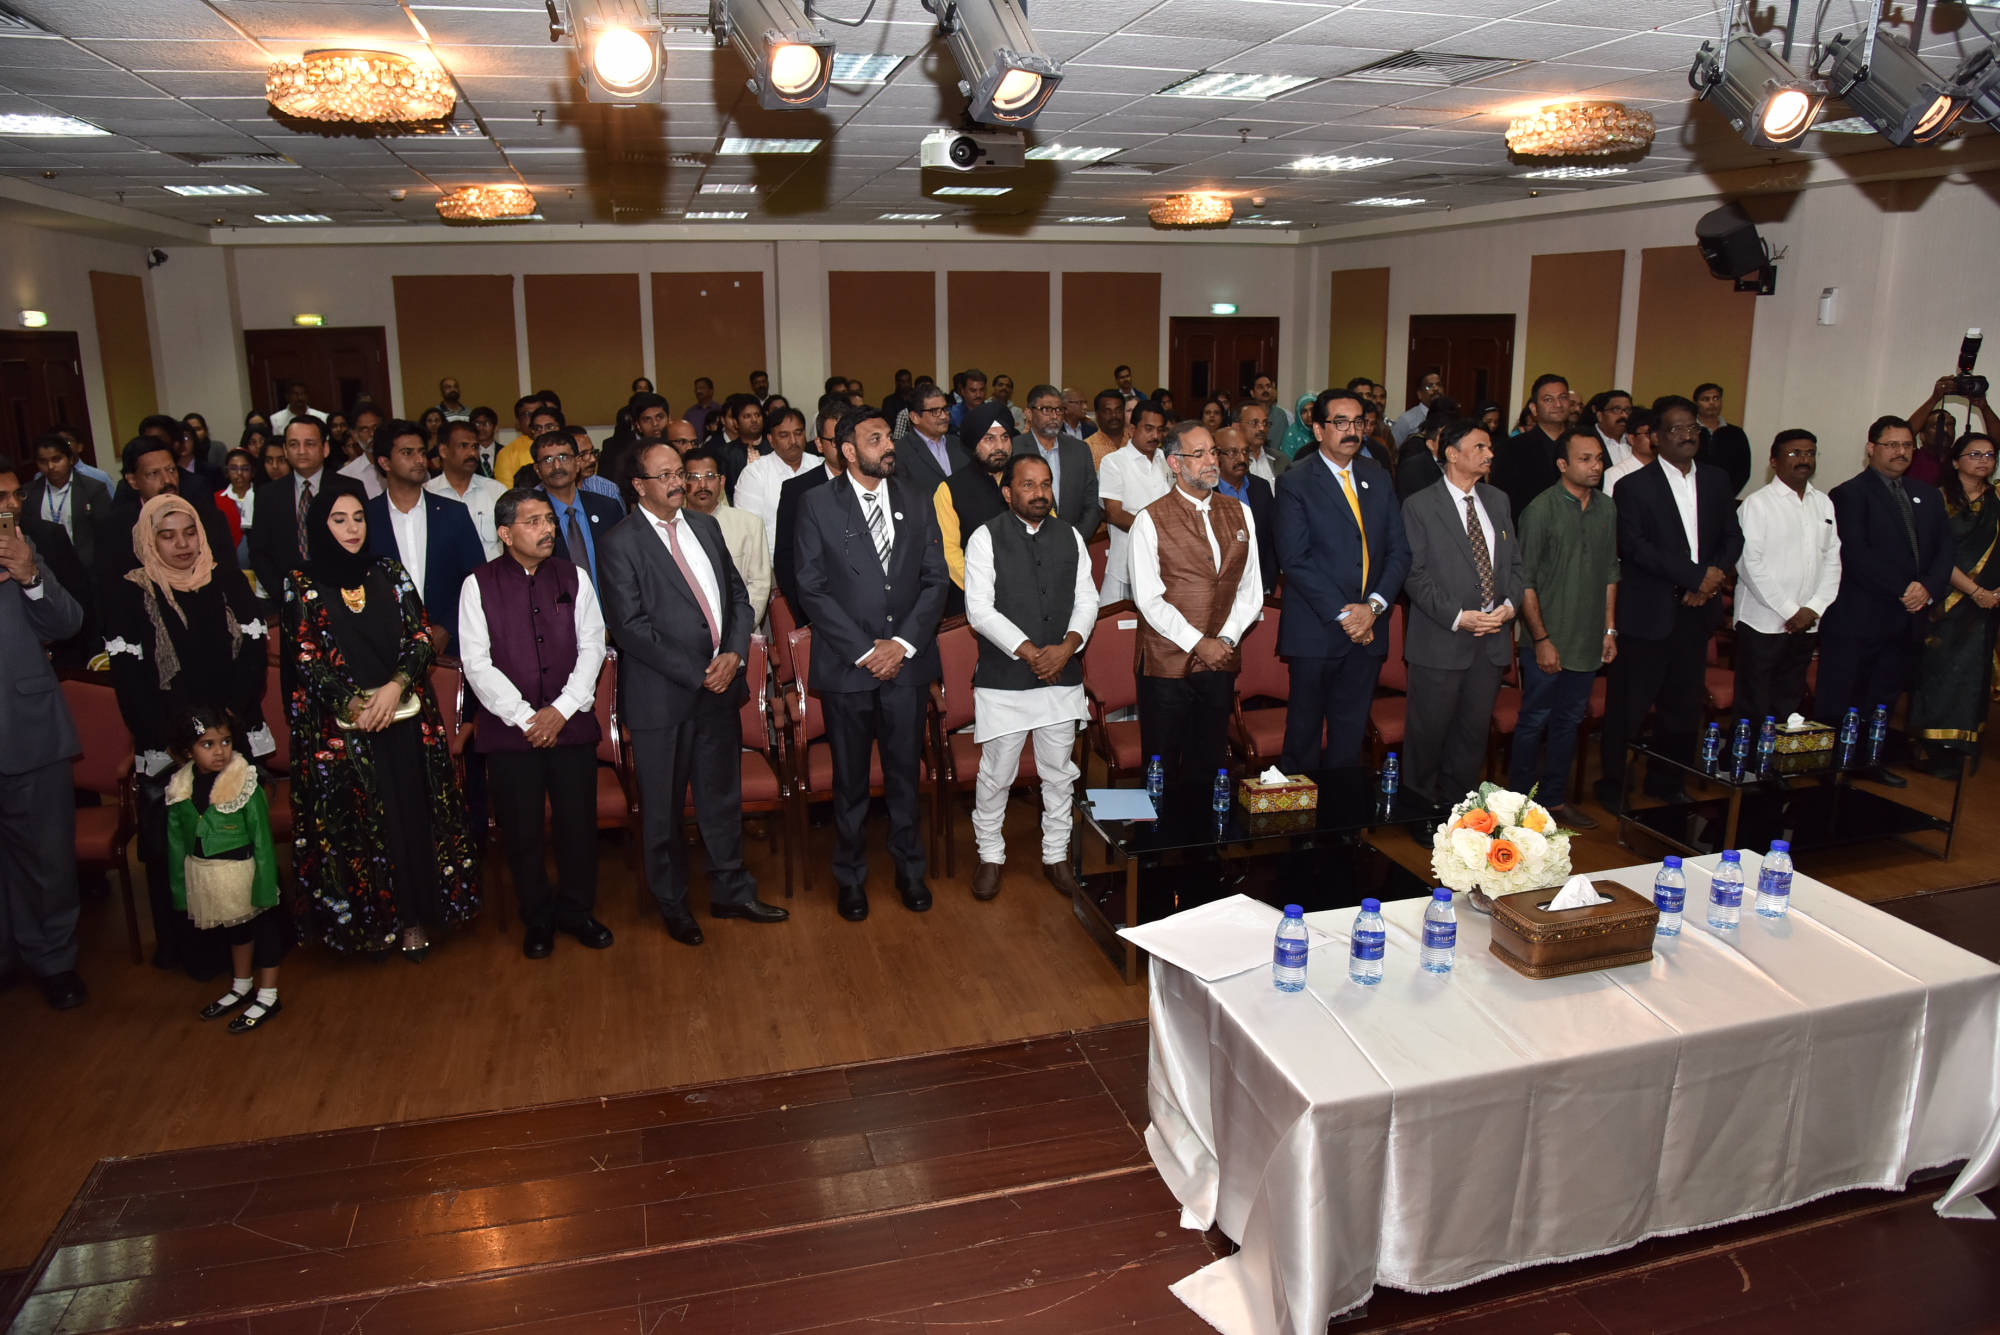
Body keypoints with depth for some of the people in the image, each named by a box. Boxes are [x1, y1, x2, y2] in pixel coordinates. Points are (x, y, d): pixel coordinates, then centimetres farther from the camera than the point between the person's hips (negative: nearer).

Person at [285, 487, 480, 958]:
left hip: (404, 718, 2)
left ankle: (415, 918, 12)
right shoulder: (301, 585, 2)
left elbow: (420, 636, 4)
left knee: (414, 814, 1)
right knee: (356, 825, 2)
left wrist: (395, 686, -12)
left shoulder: (389, 573, 8)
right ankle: (371, 921, 15)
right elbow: (306, 659, -3)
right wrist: (356, 704, -14)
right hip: (340, 727, -2)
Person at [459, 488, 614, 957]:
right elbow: (477, 662, -5)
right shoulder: (479, 585, -1)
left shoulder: (573, 578, 6)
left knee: (579, 823, 5)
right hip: (508, 729, -2)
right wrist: (525, 717, -11)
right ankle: (538, 918, 24)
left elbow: (592, 646, 3)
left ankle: (576, 909, 25)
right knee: (521, 831, 6)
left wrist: (561, 710, -8)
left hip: (571, 724, 2)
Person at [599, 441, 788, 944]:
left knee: (723, 798, 16)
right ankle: (673, 905, 25)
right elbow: (630, 626, -14)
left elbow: (738, 595, 12)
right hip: (662, 696, -5)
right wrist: (696, 673, -16)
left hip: (719, 687, 5)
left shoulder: (704, 525, 11)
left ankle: (731, 892, 32)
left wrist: (734, 653, -6)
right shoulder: (621, 543, -8)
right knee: (664, 809, 8)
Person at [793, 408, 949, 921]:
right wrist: (865, 651, -13)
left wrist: (903, 642, -10)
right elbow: (812, 589, -7)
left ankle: (909, 868, 30)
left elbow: (936, 580, 3)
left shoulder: (917, 502, 6)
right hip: (847, 665, -2)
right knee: (850, 779, 10)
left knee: (905, 772, 13)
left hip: (907, 662, 2)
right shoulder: (817, 505, -3)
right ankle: (851, 876, 27)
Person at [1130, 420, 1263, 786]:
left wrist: (1227, 639, -6)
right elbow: (1148, 598, -10)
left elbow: (1251, 589, 8)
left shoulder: (1239, 515, 10)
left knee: (1207, 769, 11)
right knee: (1162, 772, 4)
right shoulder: (1150, 521, -5)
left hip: (1220, 663, 4)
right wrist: (1197, 643, -14)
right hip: (1167, 663, -4)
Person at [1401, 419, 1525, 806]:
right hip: (1440, 641, -5)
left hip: (1492, 639, 6)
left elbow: (1515, 561, 14)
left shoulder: (1498, 501, 13)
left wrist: (1510, 604, -5)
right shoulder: (1419, 506, -6)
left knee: (1475, 729, 13)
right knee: (1429, 731, 4)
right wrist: (1457, 617, -17)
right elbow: (1414, 574, -11)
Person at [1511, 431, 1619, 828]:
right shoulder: (1541, 509, -10)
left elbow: (1610, 573, 15)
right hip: (1547, 641, -5)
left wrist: (1610, 629, 11)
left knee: (1569, 721, 14)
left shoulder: (1607, 508, 7)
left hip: (1588, 642, 6)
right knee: (1534, 721, 3)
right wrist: (1542, 639, -13)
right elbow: (1525, 581, -11)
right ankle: (1520, 801, 15)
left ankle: (1554, 798, 26)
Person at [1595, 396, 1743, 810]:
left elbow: (1733, 537, 13)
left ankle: (1666, 780, 28)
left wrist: (1713, 579, -6)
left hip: (1696, 610, 5)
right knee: (1629, 706, 1)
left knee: (1684, 703, 12)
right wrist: (1696, 575, -18)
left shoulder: (1717, 480, 12)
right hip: (1647, 614, -5)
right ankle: (1613, 784, 16)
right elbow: (1634, 546, -16)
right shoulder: (1635, 485, -6)